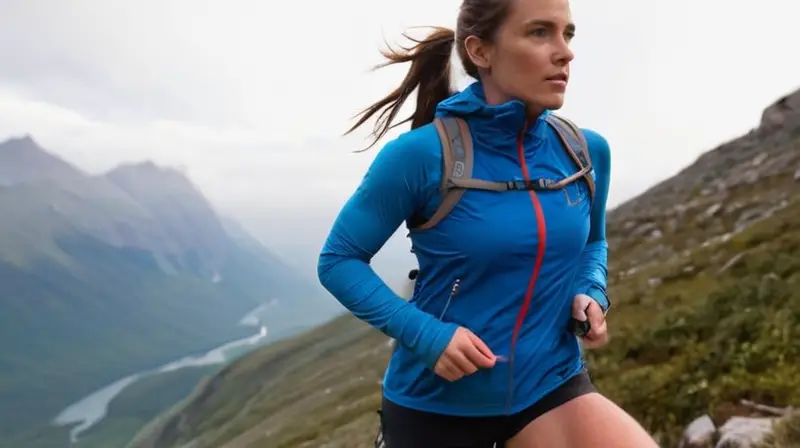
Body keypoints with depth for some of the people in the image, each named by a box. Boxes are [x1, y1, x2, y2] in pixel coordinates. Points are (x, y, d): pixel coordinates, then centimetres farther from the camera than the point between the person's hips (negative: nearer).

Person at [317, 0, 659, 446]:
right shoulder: (423, 154, -17)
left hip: (550, 386, 3)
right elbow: (339, 260, -9)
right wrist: (424, 334, -20)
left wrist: (591, 293, -5)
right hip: (435, 402, -2)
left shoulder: (587, 151, -3)